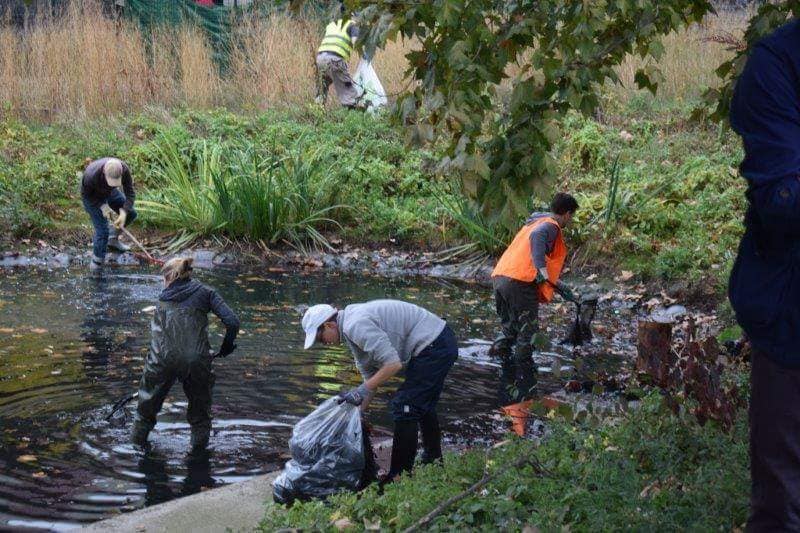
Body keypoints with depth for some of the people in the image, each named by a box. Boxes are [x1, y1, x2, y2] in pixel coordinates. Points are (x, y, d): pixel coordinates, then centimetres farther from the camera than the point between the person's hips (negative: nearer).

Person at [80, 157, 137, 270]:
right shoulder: (92, 175, -42)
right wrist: (102, 206, -29)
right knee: (102, 230, -11)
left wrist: (124, 213, -38)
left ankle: (112, 240, 32)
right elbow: (85, 193, -21)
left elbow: (130, 193, -25)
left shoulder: (124, 169, -34)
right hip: (92, 197, -5)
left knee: (131, 214, 8)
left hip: (109, 192, 5)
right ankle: (96, 263, 10)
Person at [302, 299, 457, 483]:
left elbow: (393, 363, -24)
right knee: (422, 406, 26)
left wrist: (362, 390, -18)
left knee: (404, 408, -7)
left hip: (433, 347, -11)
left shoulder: (356, 326, -19)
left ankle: (398, 477, -1)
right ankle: (433, 460, 44)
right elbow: (370, 376, 19)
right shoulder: (353, 325, 14)